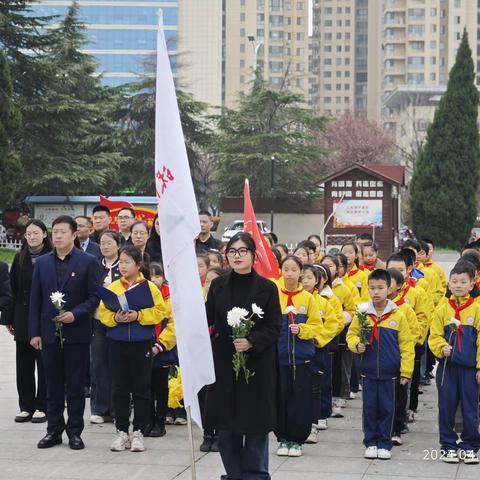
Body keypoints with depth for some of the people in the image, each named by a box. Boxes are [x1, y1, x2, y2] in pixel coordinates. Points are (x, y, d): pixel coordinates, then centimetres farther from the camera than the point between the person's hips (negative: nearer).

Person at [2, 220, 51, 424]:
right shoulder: (20, 259, 7)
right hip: (23, 321, 4)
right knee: (24, 365, 8)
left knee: (44, 365, 3)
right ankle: (26, 406, 17)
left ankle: (42, 407, 10)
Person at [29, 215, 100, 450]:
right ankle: (54, 430, 16)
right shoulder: (42, 263, 8)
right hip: (50, 333, 3)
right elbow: (35, 299, 8)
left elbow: (94, 296, -3)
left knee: (76, 385, 3)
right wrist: (34, 332, 2)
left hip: (76, 333, -3)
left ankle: (75, 432, 10)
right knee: (53, 386, 8)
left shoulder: (88, 262, -2)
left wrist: (75, 314, -18)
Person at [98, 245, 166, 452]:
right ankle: (122, 432, 13)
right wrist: (115, 318, -16)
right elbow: (103, 313, 3)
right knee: (120, 389, 6)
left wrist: (138, 316, -18)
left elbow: (159, 312, -6)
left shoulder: (150, 287, -1)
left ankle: (138, 432, 10)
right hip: (118, 344, 2)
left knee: (141, 389, 2)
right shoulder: (112, 287, 5)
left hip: (142, 344, -2)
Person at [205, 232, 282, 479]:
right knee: (226, 424, 6)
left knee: (255, 423, 2)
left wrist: (251, 342, -19)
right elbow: (207, 320, 8)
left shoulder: (267, 287, -3)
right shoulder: (217, 285, 6)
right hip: (223, 364, 3)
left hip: (256, 364, -3)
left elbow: (274, 327, -7)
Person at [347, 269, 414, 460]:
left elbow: (406, 344, -1)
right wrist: (357, 345, -14)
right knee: (369, 408, 8)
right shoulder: (362, 314, 0)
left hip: (389, 372, -1)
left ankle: (384, 444, 17)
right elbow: (351, 335, 9)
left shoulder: (398, 316, -4)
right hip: (368, 371, 1)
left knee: (387, 409, 6)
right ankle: (371, 443, 19)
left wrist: (406, 371, -3)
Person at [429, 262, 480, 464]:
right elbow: (434, 337, 4)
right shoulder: (442, 310, 2)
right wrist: (442, 348, -16)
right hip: (447, 366, 1)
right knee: (446, 406, 6)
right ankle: (448, 445, 17)